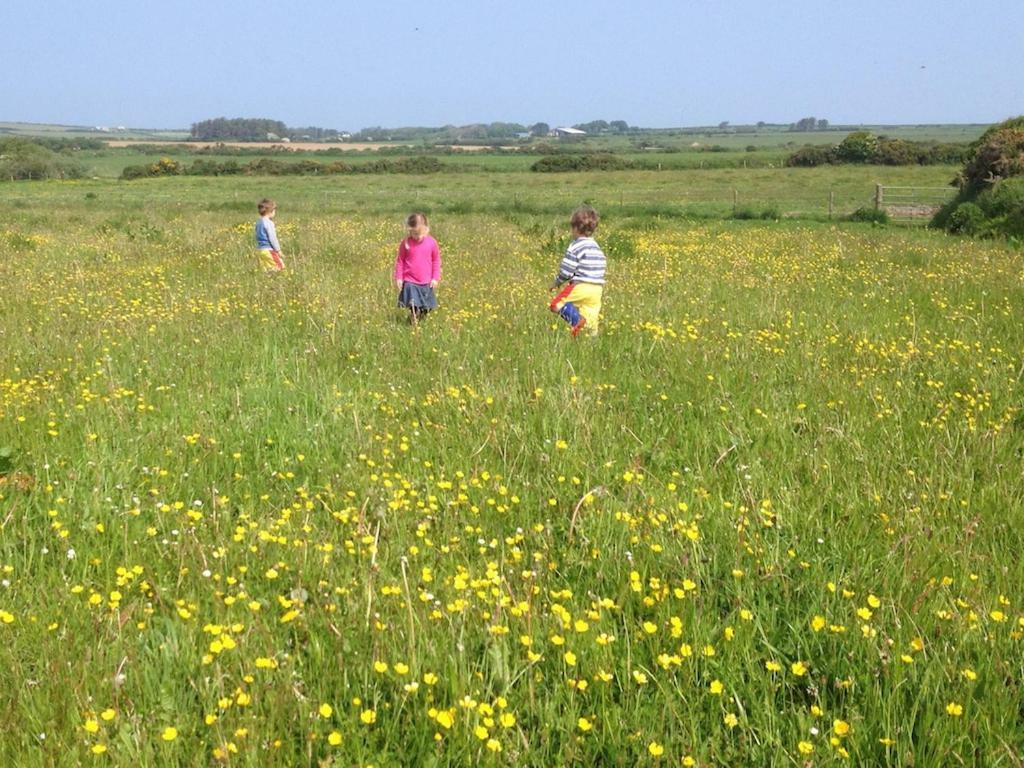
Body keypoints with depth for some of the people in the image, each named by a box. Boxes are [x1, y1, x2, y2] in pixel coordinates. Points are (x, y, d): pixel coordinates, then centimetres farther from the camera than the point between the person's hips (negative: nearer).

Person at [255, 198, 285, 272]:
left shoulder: (258, 222, 12)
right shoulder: (269, 223, -15)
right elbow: (272, 238, -16)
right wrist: (278, 250, -8)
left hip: (260, 249, 9)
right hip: (269, 250, -9)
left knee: (266, 270, 9)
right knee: (279, 267, -7)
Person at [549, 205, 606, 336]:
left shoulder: (575, 247, -8)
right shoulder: (597, 248, 17)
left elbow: (566, 270, -9)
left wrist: (556, 282, 7)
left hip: (581, 287, -7)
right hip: (597, 289, 7)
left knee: (556, 303, -2)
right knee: (590, 320, 8)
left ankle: (577, 319, -23)